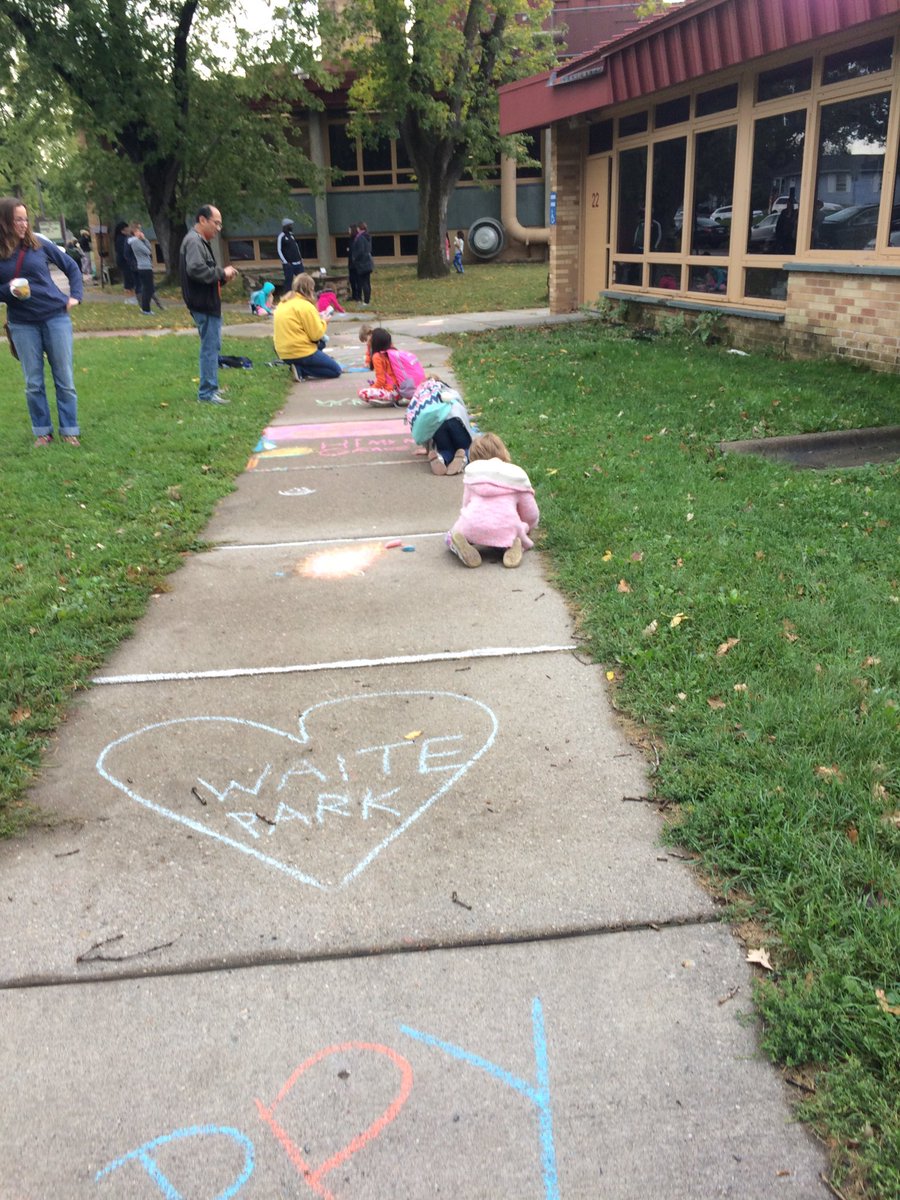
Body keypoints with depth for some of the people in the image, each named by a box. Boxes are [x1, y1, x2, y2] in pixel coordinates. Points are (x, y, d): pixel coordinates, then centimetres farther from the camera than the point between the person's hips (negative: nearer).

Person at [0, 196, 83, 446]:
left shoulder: (38, 243, 0)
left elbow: (71, 266, 11)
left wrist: (75, 295, 2)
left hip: (56, 317, 0)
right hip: (22, 324, 0)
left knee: (64, 379, 3)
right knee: (33, 383, 3)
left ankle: (69, 431, 12)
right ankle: (42, 432, 15)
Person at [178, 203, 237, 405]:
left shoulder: (201, 241, 19)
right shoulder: (194, 241, -14)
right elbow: (196, 269, -28)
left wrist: (222, 277, 4)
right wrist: (222, 273, -18)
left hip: (208, 304, 11)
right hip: (203, 305, -11)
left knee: (212, 346, 17)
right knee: (210, 347, -8)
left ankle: (210, 387, 26)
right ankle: (207, 392, -5)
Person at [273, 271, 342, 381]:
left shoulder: (284, 303, 11)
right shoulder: (305, 306, -16)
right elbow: (316, 335, -14)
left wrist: (317, 319, 13)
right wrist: (323, 322, 3)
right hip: (300, 352, -8)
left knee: (322, 341, 28)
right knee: (336, 370, 4)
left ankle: (300, 365, 5)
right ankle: (301, 370, -12)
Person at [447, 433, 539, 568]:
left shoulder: (471, 473, 23)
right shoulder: (517, 476, 20)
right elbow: (531, 515, 21)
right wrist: (525, 529, 43)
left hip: (472, 527, 0)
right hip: (505, 530, 1)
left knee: (450, 537, 30)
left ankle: (460, 545, -8)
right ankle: (511, 544, -2)